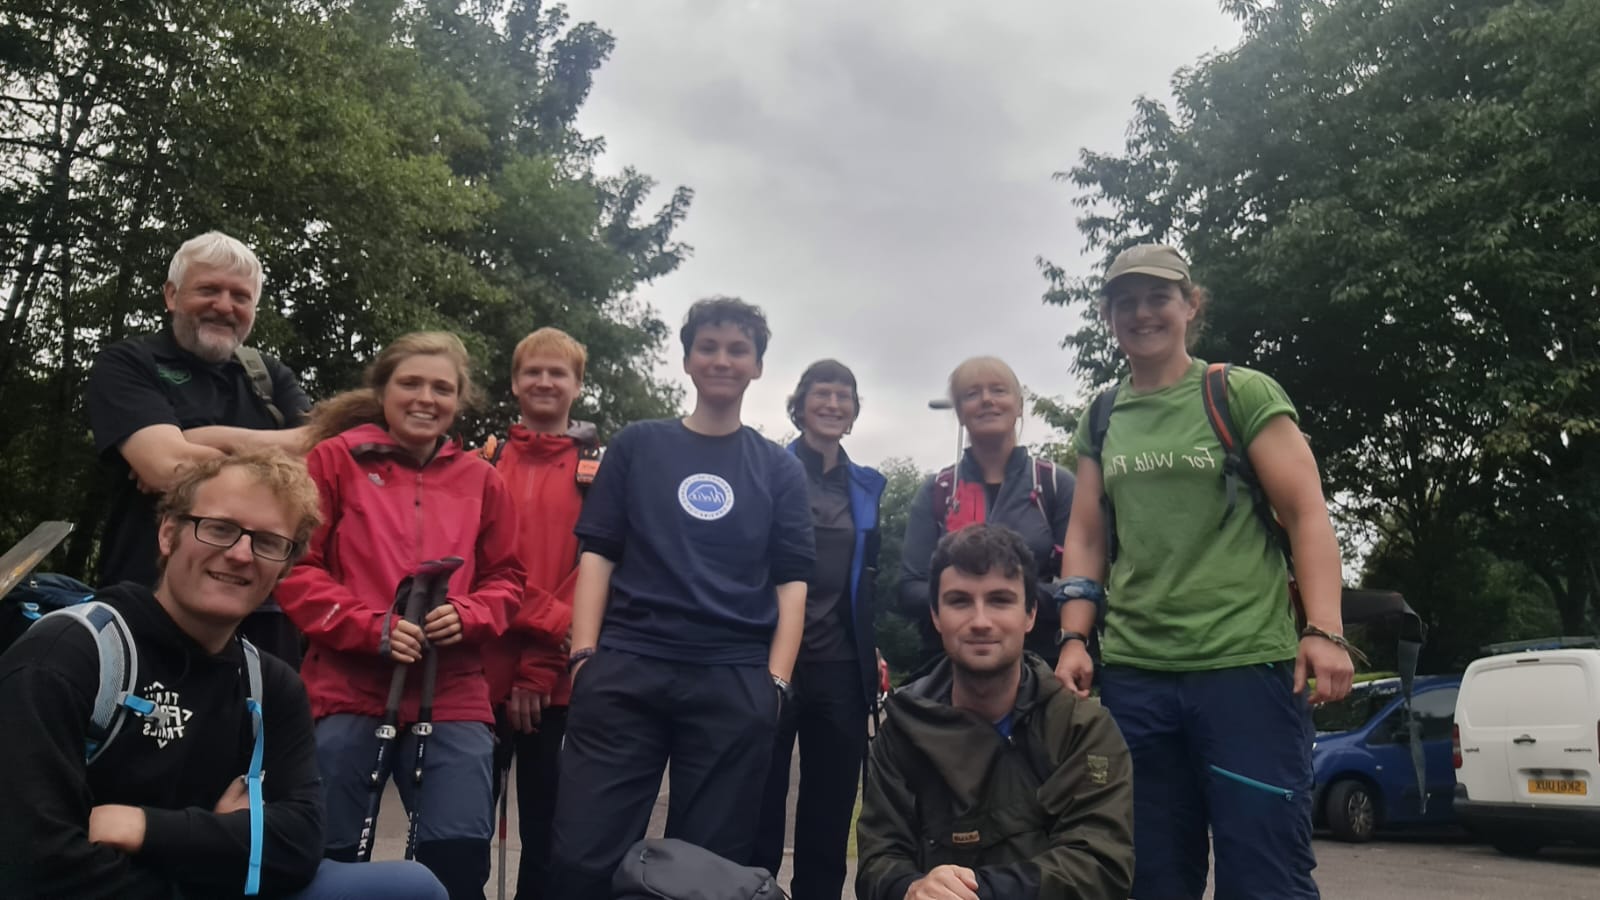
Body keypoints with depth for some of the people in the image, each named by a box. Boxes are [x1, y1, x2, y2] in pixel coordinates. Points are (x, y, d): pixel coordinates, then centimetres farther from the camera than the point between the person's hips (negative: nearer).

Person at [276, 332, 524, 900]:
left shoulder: (481, 480, 9)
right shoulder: (335, 459, 1)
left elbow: (505, 577, 13)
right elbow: (296, 566, -1)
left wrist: (467, 617, -8)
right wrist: (370, 626, -14)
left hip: (451, 694, 2)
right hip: (348, 688, -1)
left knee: (461, 853, -1)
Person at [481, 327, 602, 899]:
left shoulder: (600, 467, 5)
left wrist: (542, 667, -9)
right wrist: (550, 619, -13)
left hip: (556, 681, -1)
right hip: (481, 671, 1)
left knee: (546, 828, 10)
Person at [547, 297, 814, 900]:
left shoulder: (779, 469, 12)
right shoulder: (637, 445, 12)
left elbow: (791, 581, 7)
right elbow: (598, 555, 6)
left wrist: (776, 680, -4)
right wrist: (584, 654, -4)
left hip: (735, 682, 1)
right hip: (626, 671, 0)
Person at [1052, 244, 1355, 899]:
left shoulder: (1243, 394, 2)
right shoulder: (1101, 421, 13)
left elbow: (1307, 515, -3)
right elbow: (1086, 536, 13)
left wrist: (1323, 631, -14)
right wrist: (1073, 639, 2)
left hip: (1247, 663, -4)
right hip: (1133, 673, 4)